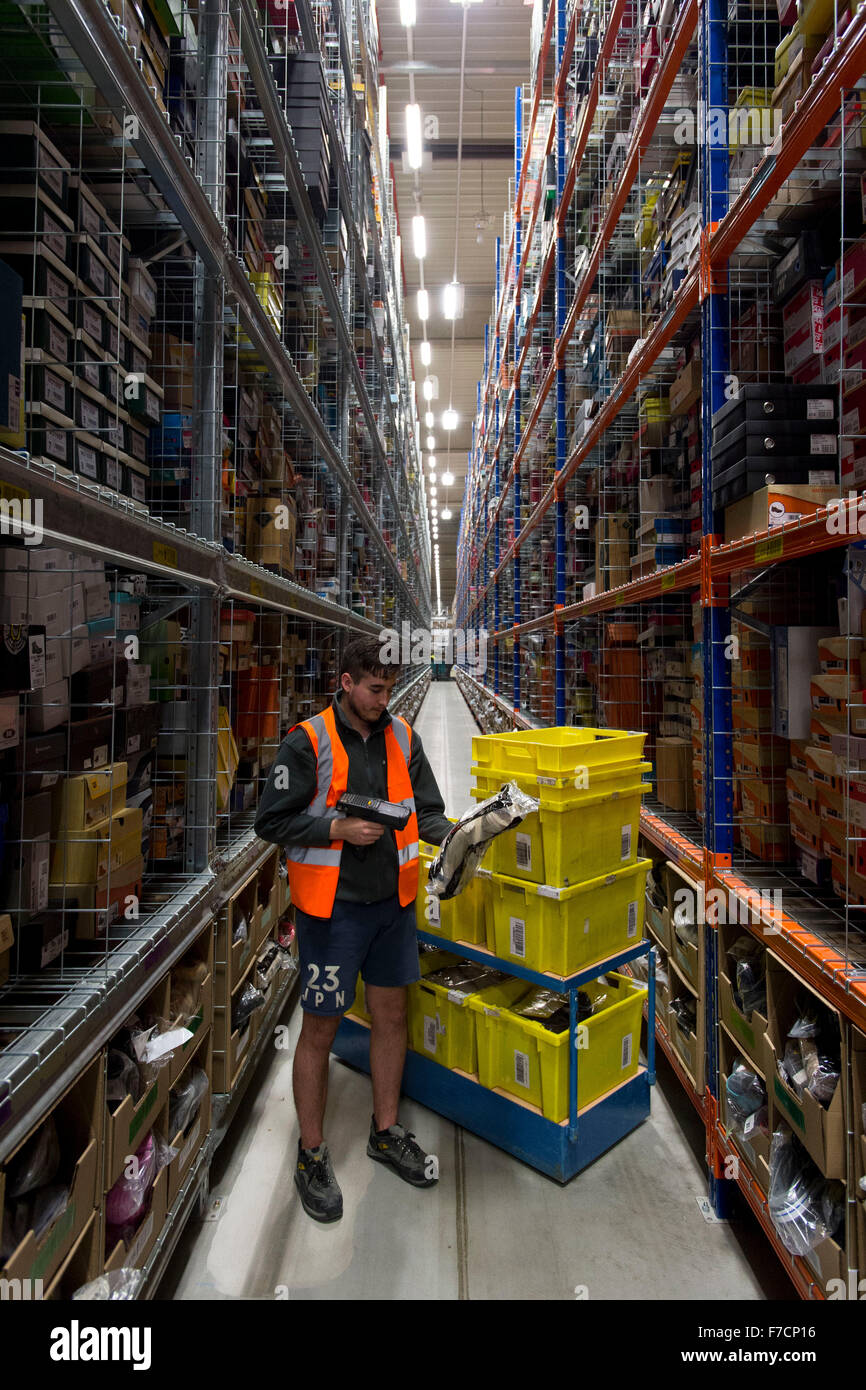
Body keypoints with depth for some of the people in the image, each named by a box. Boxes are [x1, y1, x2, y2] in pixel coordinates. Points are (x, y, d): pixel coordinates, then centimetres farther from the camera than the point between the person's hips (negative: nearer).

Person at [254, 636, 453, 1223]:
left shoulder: (402, 736, 4)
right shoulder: (308, 742, -12)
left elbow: (426, 809, 9)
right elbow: (271, 821, -10)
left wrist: (449, 833, -11)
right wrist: (338, 829, -20)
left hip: (393, 900, 5)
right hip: (332, 905, -5)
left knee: (392, 1014, 16)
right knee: (321, 1027, 7)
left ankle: (387, 1132, 39)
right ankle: (312, 1155, 29)